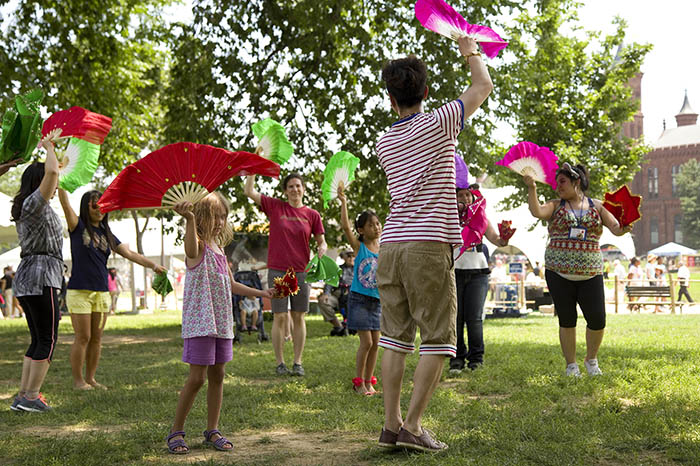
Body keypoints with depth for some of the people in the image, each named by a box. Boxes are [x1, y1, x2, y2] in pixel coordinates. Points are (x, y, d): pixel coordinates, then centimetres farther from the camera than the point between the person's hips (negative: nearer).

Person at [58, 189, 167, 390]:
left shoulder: (107, 234, 13)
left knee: (97, 338, 8)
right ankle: (77, 380, 8)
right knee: (83, 337, -3)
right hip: (79, 291, -5)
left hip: (102, 292, 5)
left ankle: (90, 378, 19)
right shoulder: (78, 226, -1)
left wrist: (154, 265, 2)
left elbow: (130, 254, 10)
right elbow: (64, 201, -14)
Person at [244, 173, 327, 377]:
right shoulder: (275, 207, 3)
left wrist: (322, 250, -13)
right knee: (279, 316, 0)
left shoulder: (312, 215, 5)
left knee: (298, 317, 4)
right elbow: (249, 191, -2)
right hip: (277, 270, -1)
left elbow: (321, 242, 8)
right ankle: (280, 363, 7)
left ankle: (298, 362, 11)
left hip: (301, 271, 1)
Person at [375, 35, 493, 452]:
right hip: (429, 245, -6)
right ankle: (412, 426, -2)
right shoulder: (438, 123, 0)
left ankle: (391, 425, 10)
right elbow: (484, 87, 13)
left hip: (390, 245, 6)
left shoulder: (384, 144, 14)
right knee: (439, 340, 1)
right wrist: (471, 53, 30)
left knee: (396, 338, 9)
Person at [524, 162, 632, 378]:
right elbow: (537, 211, -13)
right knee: (567, 320, 3)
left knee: (597, 320, -3)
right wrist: (531, 188, -24)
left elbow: (615, 228, 0)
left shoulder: (597, 206, 9)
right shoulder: (556, 206, 6)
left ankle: (591, 360, 22)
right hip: (558, 273, 0)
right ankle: (571, 365, 18)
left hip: (590, 273, 1)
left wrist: (624, 228, -21)